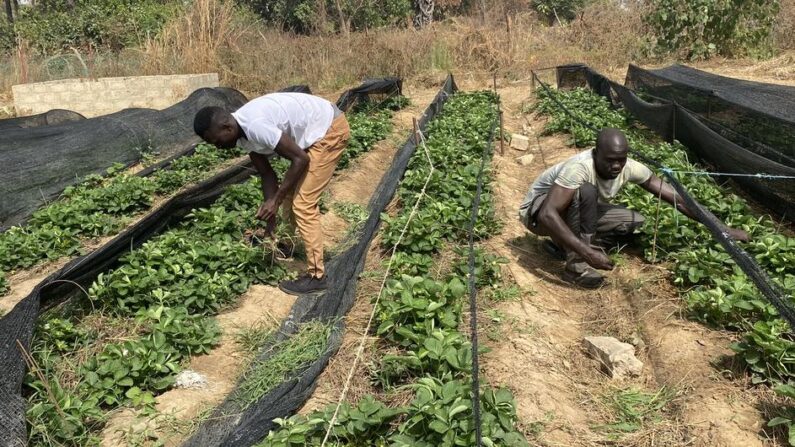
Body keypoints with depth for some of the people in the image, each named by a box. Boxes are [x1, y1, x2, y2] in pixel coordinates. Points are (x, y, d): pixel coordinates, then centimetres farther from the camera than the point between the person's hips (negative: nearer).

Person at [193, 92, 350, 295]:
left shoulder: (255, 126, -30)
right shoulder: (243, 132, -1)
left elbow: (300, 159, -25)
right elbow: (267, 174, 7)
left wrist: (276, 200, -18)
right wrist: (270, 214, 3)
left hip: (331, 130, -9)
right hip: (314, 131, 10)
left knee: (303, 203, -10)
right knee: (290, 196, 18)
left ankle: (316, 275, -2)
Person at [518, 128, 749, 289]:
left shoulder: (630, 168, -18)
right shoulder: (580, 168, -37)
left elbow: (675, 198, -13)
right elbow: (548, 215, -44)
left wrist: (723, 229, -14)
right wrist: (588, 253, -49)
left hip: (577, 211, 7)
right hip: (538, 211, -6)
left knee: (634, 221, -7)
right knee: (586, 191, -34)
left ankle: (563, 245, -1)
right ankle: (577, 265, -23)